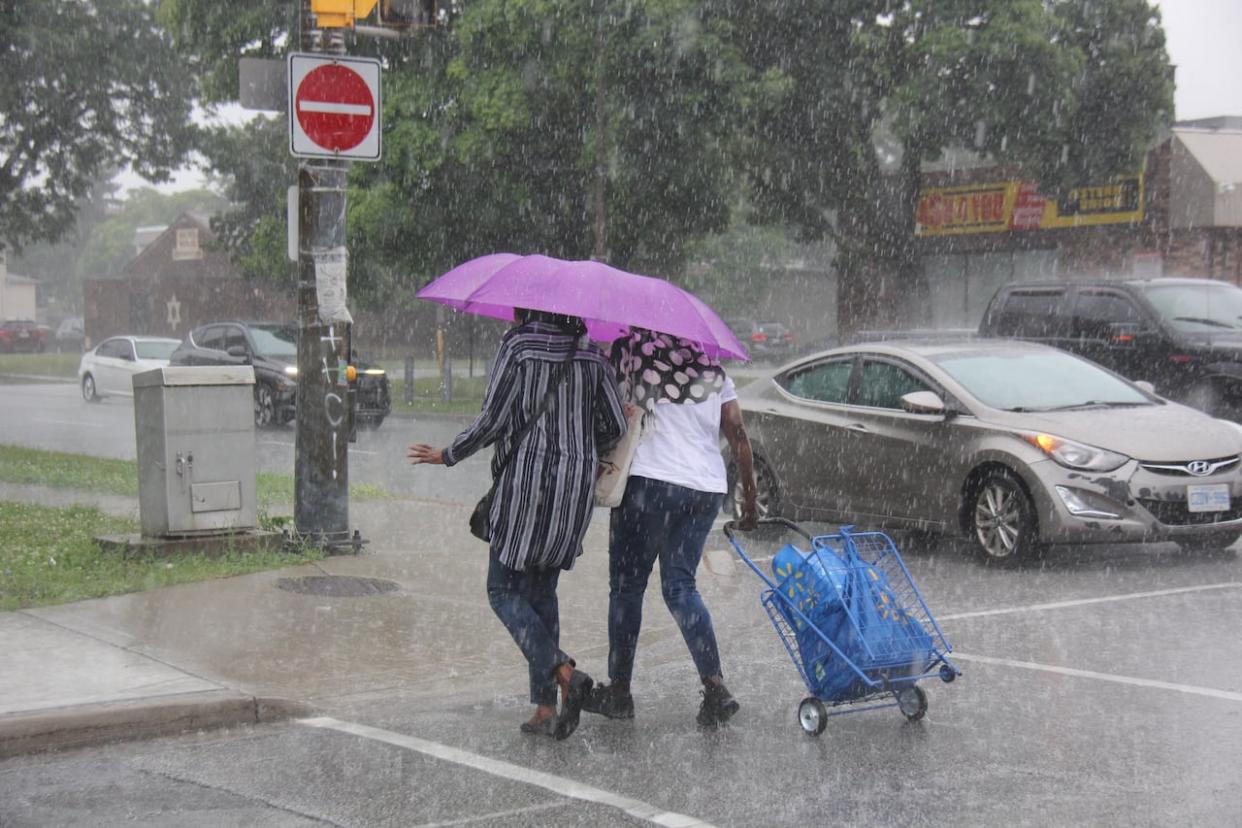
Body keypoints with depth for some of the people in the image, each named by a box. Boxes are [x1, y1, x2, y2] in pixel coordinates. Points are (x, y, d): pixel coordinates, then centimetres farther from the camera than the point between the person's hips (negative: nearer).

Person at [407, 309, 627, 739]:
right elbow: (615, 426, 7)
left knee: (504, 591, 4)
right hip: (576, 489, 5)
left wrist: (446, 455, 6)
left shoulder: (518, 346, -5)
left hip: (526, 482, -5)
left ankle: (563, 672, -18)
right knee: (541, 591, 14)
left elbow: (492, 420, -9)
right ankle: (545, 708, 9)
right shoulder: (592, 356, 8)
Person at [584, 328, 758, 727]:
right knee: (680, 585, 12)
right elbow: (738, 435, 11)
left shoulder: (628, 358, 3)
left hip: (650, 480, -5)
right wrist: (749, 497, 15)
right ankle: (715, 685, -2)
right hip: (707, 488, 5)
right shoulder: (713, 371, 15)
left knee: (626, 586, 7)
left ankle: (618, 690, 12)